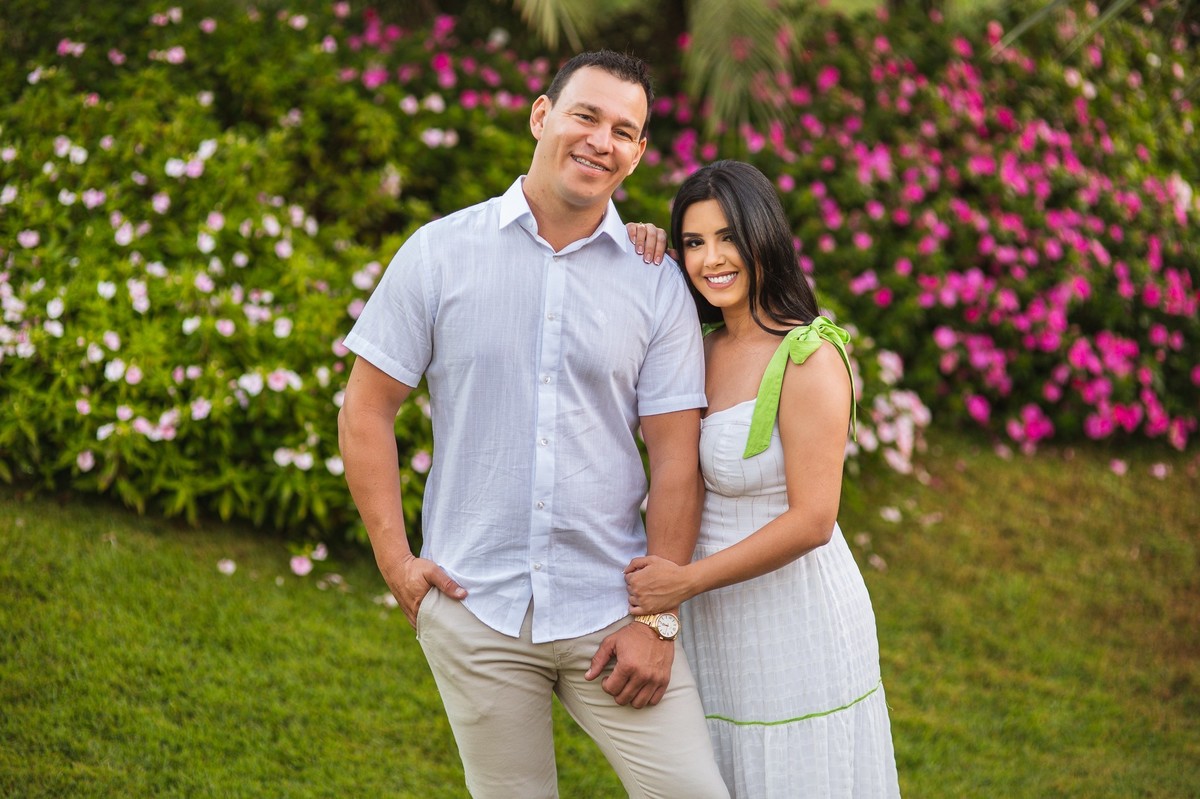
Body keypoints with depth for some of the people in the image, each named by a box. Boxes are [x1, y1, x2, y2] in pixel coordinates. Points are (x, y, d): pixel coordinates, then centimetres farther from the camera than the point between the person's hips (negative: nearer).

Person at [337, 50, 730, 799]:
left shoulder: (657, 283, 2)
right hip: (474, 611, 0)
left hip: (609, 607, 1)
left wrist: (657, 619, -5)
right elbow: (367, 409, 3)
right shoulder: (440, 252, 0)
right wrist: (395, 559, -4)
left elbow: (676, 459, 0)